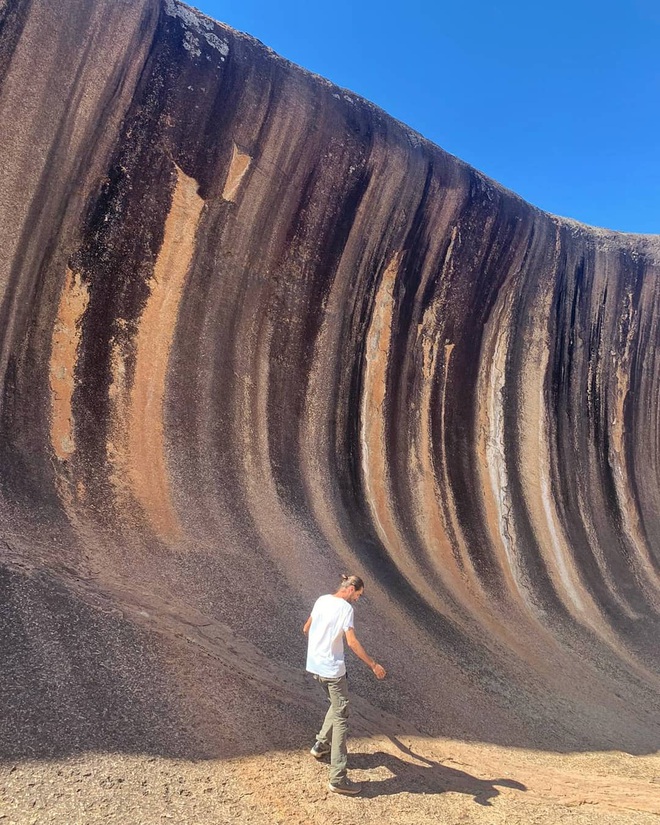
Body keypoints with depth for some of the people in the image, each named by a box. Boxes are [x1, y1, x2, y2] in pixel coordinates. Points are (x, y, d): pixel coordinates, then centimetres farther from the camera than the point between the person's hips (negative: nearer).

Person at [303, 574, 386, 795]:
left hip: (314, 665, 8)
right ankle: (338, 779, 2)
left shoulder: (321, 600, 6)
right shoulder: (345, 607, -16)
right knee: (341, 718, 0)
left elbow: (306, 629, 17)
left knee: (336, 706, 28)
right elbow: (352, 642, -23)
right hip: (332, 669, -8)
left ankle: (321, 745, 39)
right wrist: (373, 665, -16)